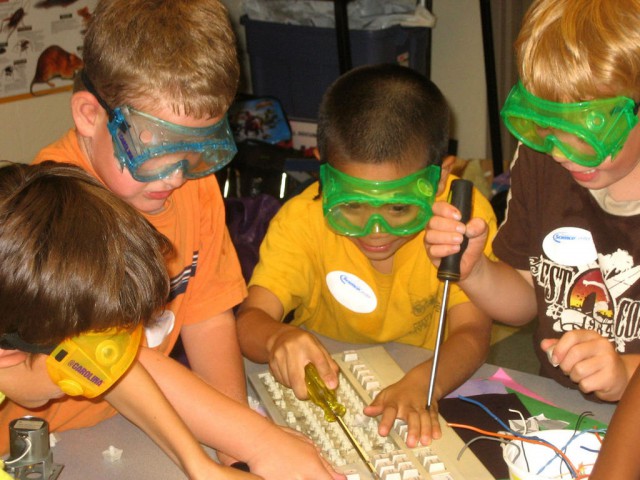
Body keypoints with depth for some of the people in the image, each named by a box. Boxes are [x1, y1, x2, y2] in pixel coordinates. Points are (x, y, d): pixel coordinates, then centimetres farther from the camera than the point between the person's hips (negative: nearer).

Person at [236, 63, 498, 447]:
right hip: (321, 388, 2)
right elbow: (250, 319, -21)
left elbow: (472, 330, -20)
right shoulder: (303, 220, -13)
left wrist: (423, 382, -40)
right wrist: (277, 337, -44)